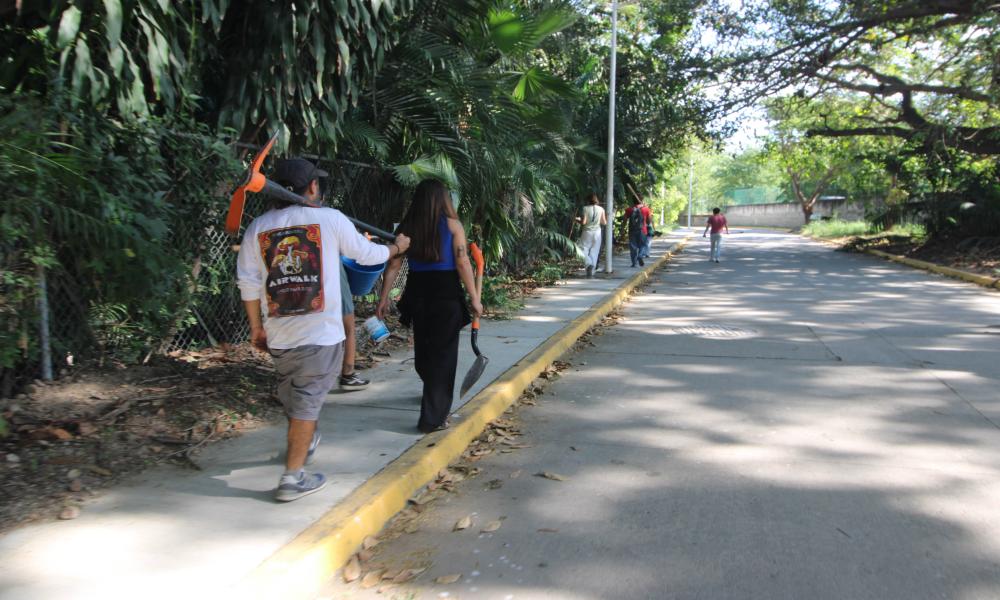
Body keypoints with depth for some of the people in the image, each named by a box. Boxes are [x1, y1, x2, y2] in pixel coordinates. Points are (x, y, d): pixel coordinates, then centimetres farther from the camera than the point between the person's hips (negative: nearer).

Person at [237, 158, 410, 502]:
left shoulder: (258, 227, 3)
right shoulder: (329, 219, -5)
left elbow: (248, 284, 4)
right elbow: (367, 254, 7)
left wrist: (257, 327, 15)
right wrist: (397, 247, 26)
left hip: (279, 335, 4)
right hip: (321, 332, -4)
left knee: (292, 398, 22)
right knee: (307, 401, 2)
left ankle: (305, 442, 47)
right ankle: (293, 477, 6)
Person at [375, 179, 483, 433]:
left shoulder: (406, 227, 4)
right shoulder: (452, 225, -5)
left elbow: (393, 265, 2)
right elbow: (462, 263, -12)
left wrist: (384, 298, 7)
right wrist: (474, 298, -7)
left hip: (417, 293, 4)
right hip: (446, 293, -4)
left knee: (423, 349, 22)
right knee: (443, 353, 4)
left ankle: (435, 397, 45)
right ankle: (433, 418, 3)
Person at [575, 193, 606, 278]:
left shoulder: (586, 208, -8)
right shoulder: (601, 209, 1)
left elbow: (583, 222, -13)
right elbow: (604, 223, 1)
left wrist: (578, 220, 7)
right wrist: (606, 218, 21)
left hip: (587, 232, -3)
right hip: (597, 232, 3)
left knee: (584, 250, 6)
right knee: (594, 252, 8)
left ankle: (589, 264, -23)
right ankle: (591, 273, 6)